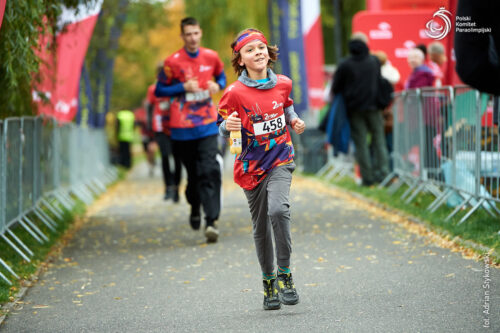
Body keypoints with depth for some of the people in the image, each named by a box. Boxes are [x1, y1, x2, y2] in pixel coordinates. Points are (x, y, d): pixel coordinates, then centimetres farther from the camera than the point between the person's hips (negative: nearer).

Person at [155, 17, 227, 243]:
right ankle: (195, 209, 36)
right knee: (193, 173, 8)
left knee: (210, 170, -14)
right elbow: (159, 90, 1)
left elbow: (221, 76, 24)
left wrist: (218, 85, 0)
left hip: (207, 125, 1)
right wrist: (184, 87, -13)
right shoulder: (173, 62, -5)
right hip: (182, 128, -1)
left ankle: (211, 221, -20)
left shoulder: (211, 57, 5)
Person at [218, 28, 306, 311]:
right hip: (252, 165, 0)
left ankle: (285, 274, -12)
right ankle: (269, 282, 25)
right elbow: (223, 130, -3)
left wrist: (294, 121, 4)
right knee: (261, 227, 7)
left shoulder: (283, 84, 1)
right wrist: (228, 126, -25)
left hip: (280, 160, 0)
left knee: (278, 209, -25)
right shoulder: (236, 93, -10)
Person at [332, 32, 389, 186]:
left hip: (354, 109, -1)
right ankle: (383, 172, 2)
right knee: (378, 140, 10)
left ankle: (367, 177, 1)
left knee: (361, 143, 2)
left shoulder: (345, 65, -6)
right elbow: (380, 82, 11)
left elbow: (335, 88, 0)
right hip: (373, 107, 1)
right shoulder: (374, 61, 0)